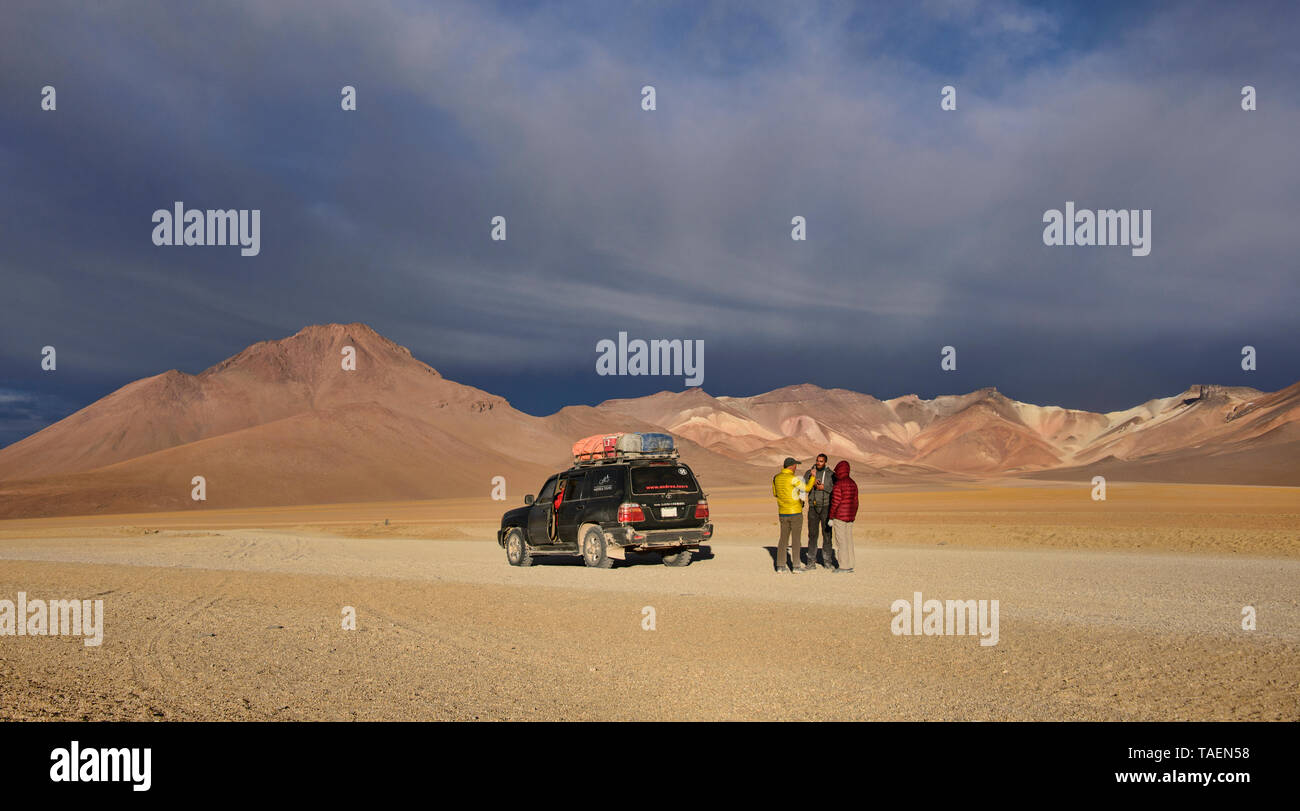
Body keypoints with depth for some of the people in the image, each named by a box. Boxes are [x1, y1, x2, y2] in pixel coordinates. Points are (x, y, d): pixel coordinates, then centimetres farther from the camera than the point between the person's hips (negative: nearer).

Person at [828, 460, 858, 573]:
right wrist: (853, 516, 18)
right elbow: (855, 501, 11)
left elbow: (835, 502, -16)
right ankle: (850, 566, 15)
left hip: (839, 517, -7)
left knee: (841, 541, -2)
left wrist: (831, 518, -10)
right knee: (848, 540, 12)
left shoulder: (838, 484, -14)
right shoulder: (853, 483, 8)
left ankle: (844, 566, 0)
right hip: (850, 516, 7)